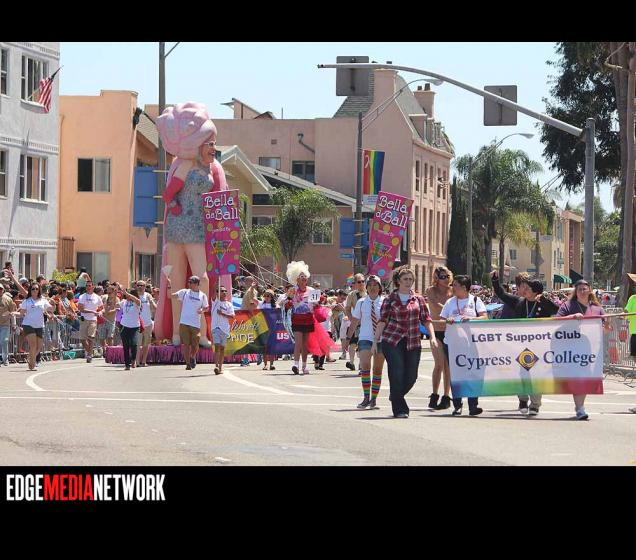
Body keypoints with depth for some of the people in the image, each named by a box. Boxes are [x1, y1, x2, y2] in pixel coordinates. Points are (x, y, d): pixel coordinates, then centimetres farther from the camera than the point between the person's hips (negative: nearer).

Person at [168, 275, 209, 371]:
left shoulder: (203, 296, 7)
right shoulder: (184, 292, 7)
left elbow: (206, 307, 15)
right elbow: (170, 295, 6)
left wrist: (202, 310, -7)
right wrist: (169, 287, -10)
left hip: (196, 324, 0)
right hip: (184, 323, 0)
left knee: (195, 345, 0)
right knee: (186, 344, -3)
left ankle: (193, 358, 30)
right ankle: (188, 363, 4)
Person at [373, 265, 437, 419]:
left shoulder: (418, 299, 11)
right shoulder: (390, 300, 3)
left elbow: (426, 319, 10)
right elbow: (382, 321, 2)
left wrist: (433, 337, -3)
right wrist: (375, 342, -2)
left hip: (413, 343, 3)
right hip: (392, 341, -3)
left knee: (411, 377, 3)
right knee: (397, 375, -8)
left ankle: (396, 397, 31)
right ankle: (400, 409, 0)